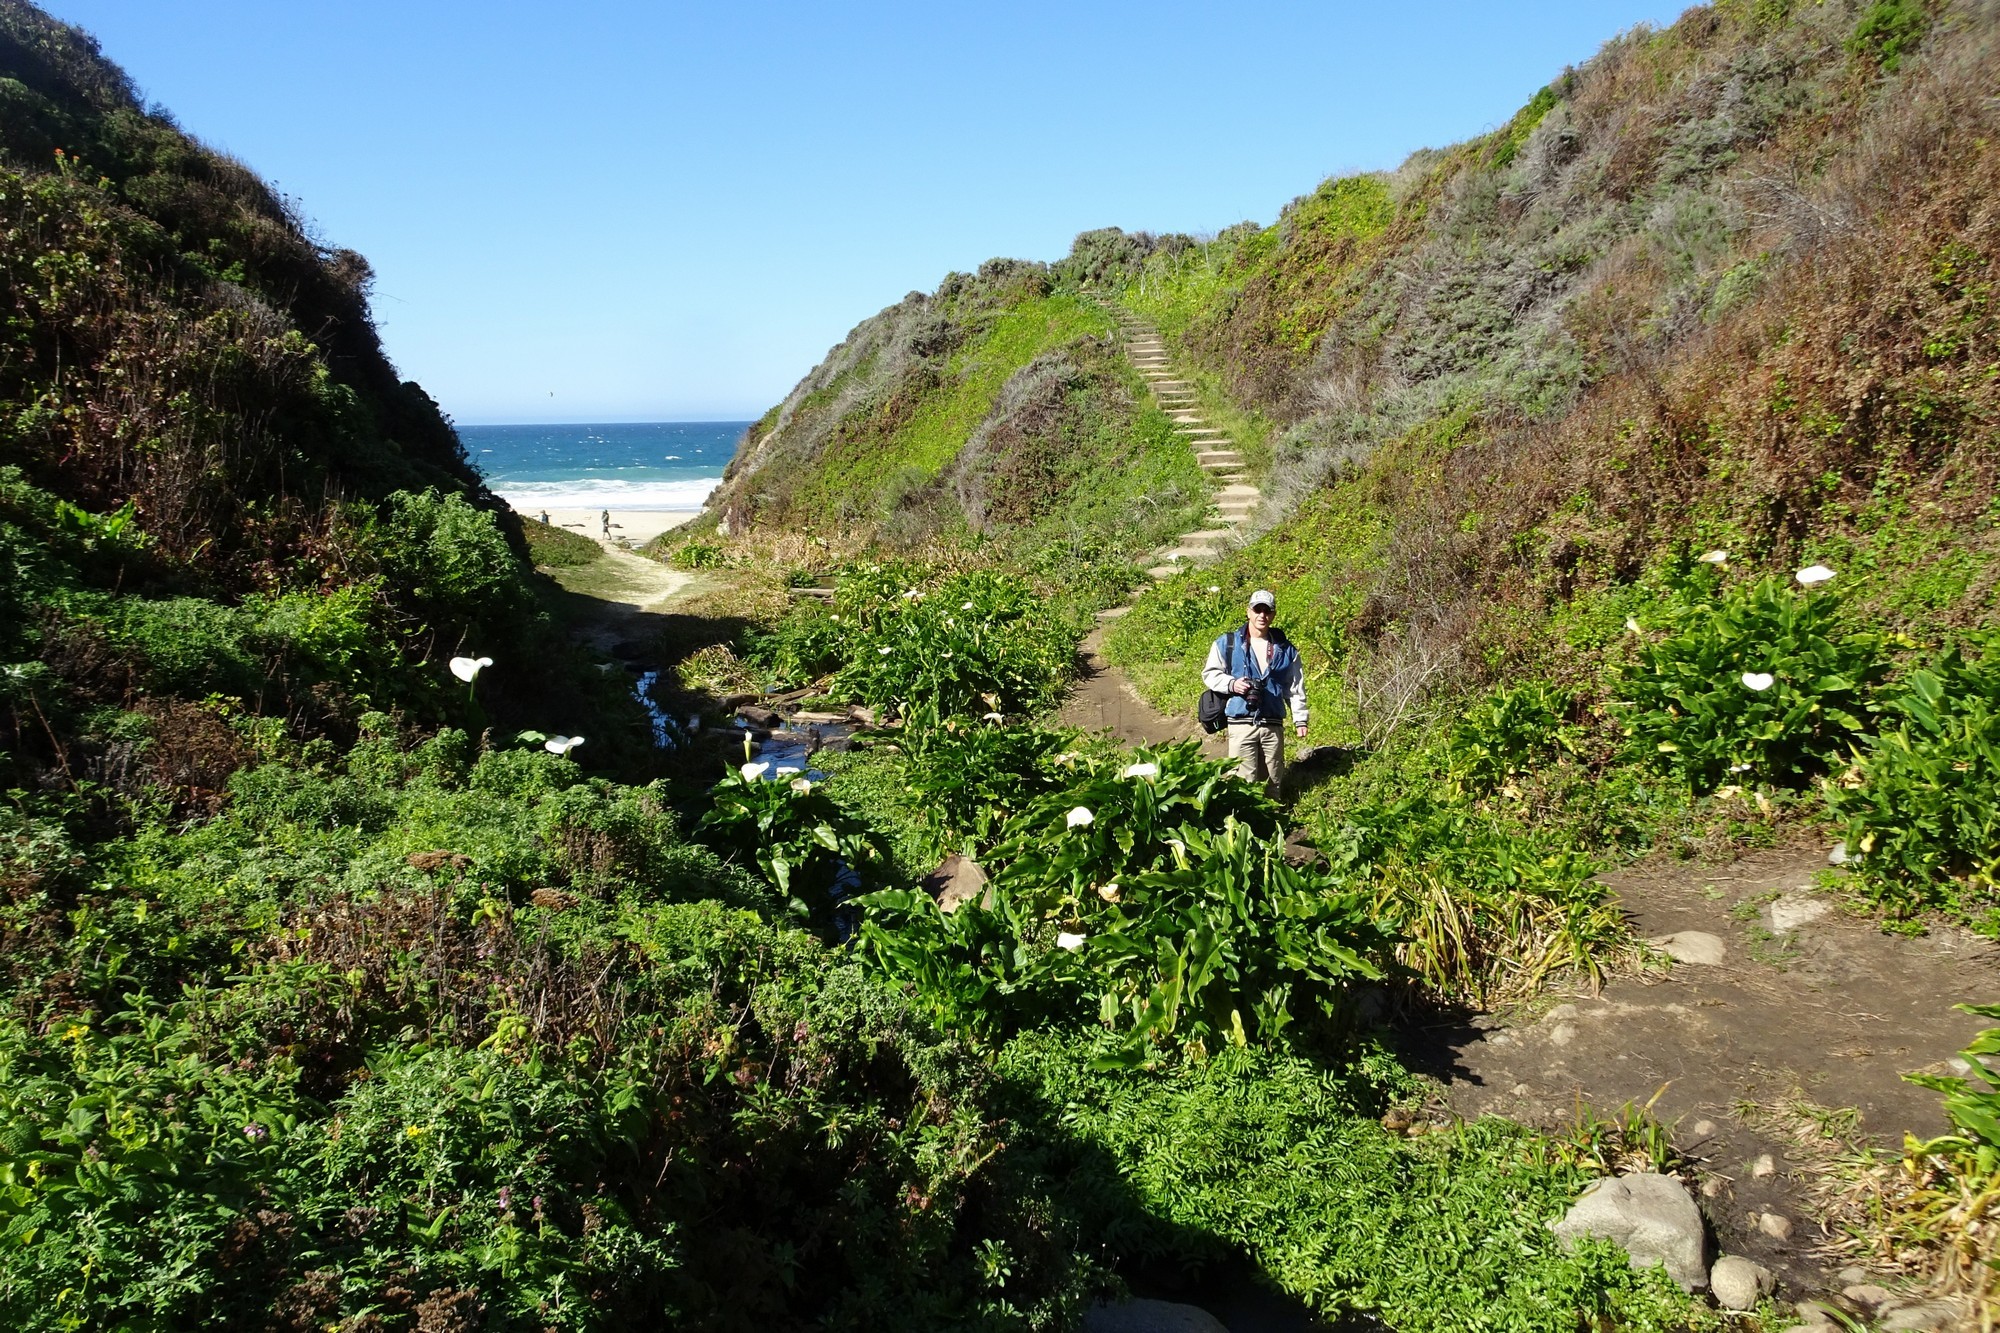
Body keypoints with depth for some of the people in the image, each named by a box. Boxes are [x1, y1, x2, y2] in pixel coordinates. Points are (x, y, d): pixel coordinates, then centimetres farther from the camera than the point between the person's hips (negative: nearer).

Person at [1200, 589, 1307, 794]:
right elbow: (1209, 674, 4)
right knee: (1244, 782, -6)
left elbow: (1295, 688, 14)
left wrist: (1300, 719, 9)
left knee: (1272, 781, 11)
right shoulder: (1227, 643, 1)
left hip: (1273, 725, 3)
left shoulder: (1285, 649, 10)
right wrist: (1231, 684, -14)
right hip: (1241, 723, -3)